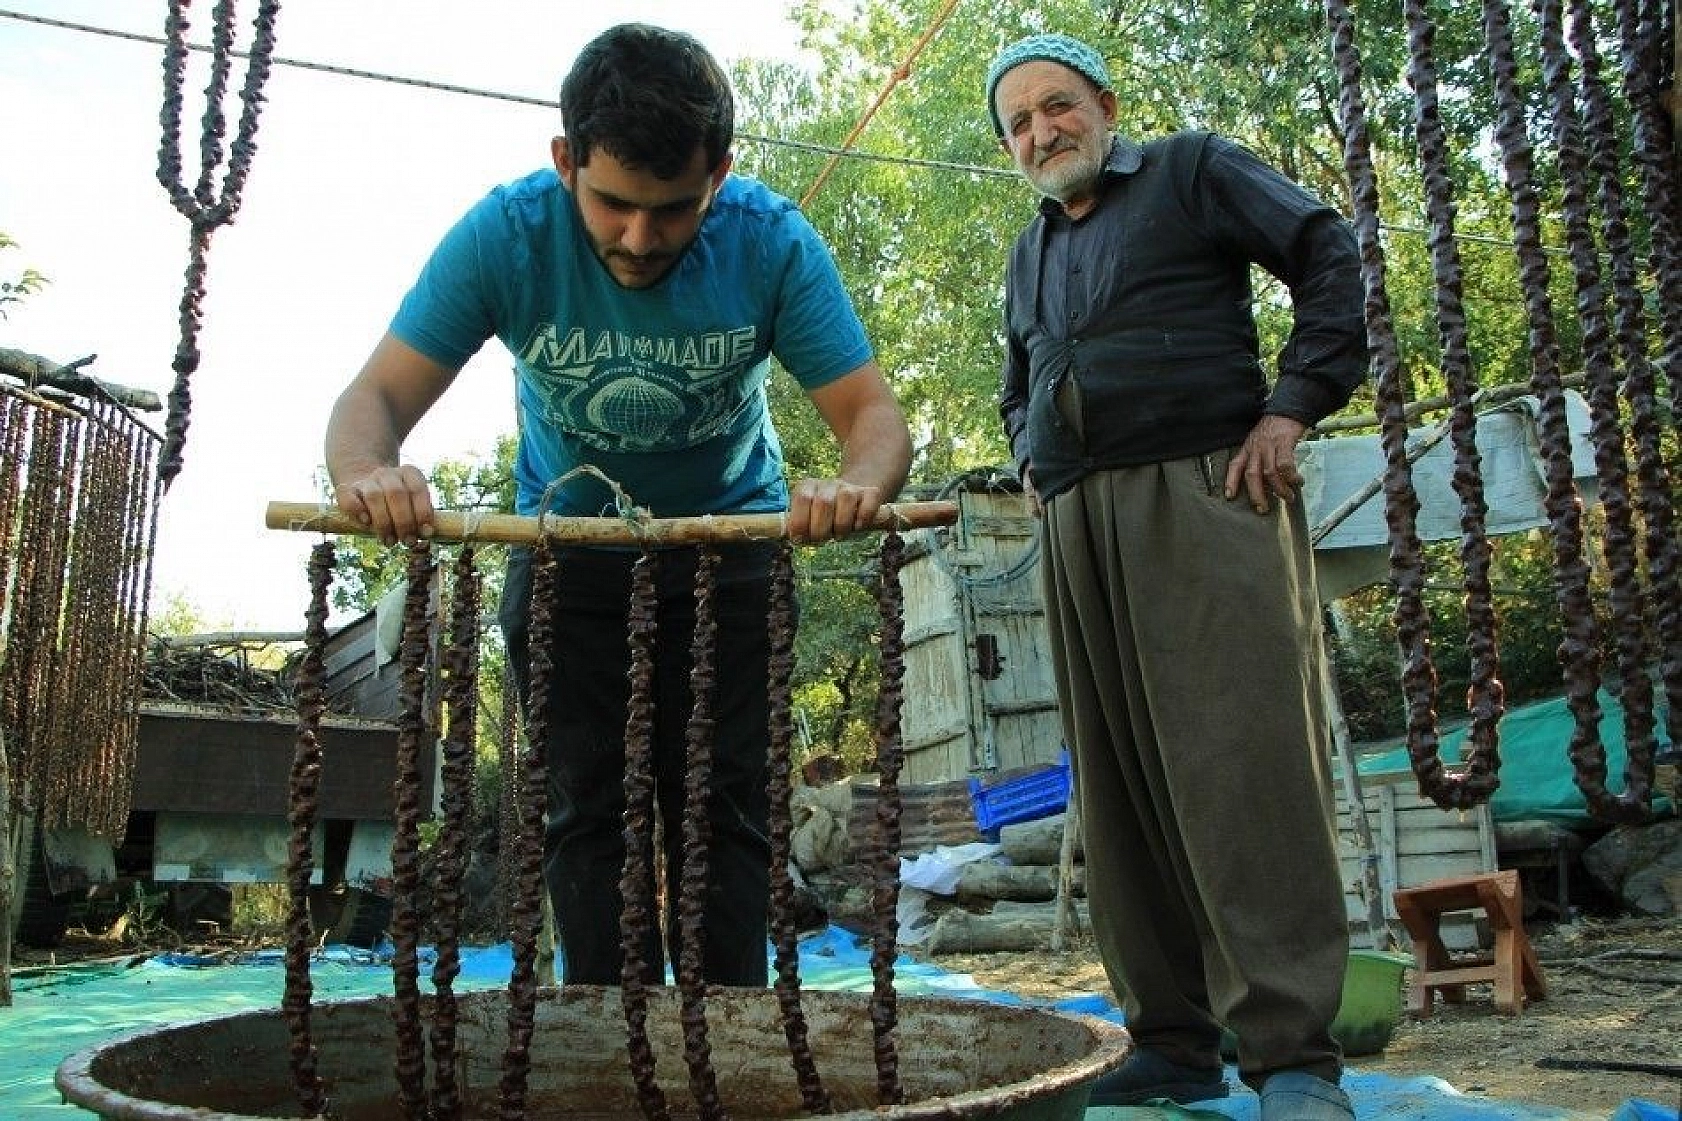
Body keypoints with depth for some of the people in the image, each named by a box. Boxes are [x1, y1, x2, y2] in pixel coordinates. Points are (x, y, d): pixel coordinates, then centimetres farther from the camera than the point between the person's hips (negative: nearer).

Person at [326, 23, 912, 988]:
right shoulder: (506, 233, -21)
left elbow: (874, 411, -24)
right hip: (568, 542, 1)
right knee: (586, 810, 0)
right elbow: (379, 394, -22)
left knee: (723, 809, -3)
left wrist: (859, 484, -48)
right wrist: (367, 471, -46)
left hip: (730, 540, 0)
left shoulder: (772, 241, -22)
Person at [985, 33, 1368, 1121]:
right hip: (1078, 528, 6)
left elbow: (1331, 256, 2)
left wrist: (1293, 406, -8)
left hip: (1205, 492, -6)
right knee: (1121, 787, 3)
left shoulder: (1193, 171, 11)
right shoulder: (1030, 255, 27)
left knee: (1244, 762, -13)